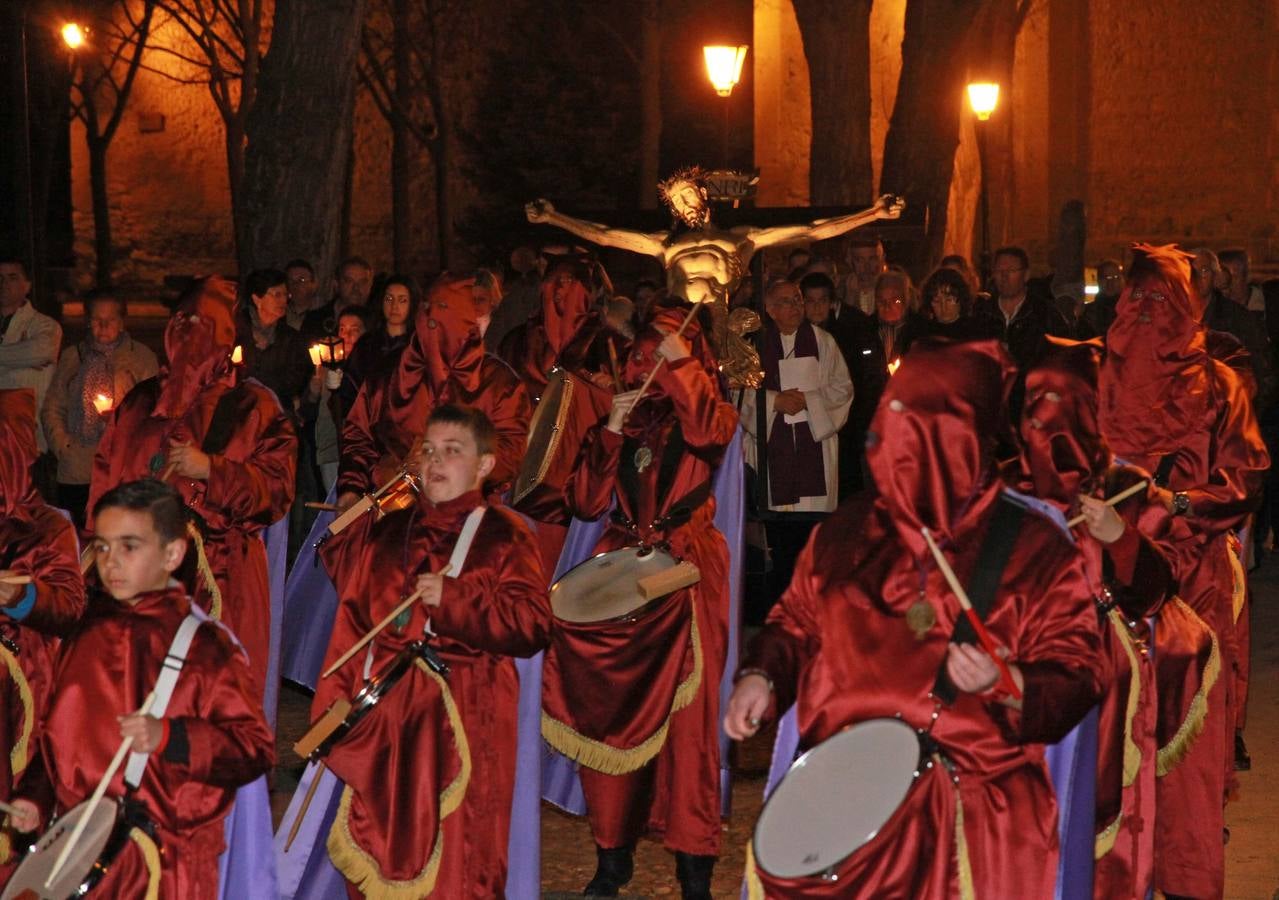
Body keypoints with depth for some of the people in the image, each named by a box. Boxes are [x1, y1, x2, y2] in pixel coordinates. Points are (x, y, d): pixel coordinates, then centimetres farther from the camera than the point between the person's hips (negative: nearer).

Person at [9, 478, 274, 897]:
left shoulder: (206, 647, -10)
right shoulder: (84, 641, 9)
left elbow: (256, 751, -16)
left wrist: (169, 737, -26)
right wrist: (35, 798, 7)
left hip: (164, 862, -5)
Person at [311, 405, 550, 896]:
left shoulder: (504, 534, 0)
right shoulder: (387, 532, 14)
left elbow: (532, 627, -11)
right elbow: (353, 624, 13)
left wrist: (454, 598, -19)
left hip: (460, 721, -4)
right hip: (382, 717, 5)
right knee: (379, 856, 8)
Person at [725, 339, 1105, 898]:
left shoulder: (1033, 550, 0)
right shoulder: (846, 533, 10)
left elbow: (1075, 678, -1)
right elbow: (796, 624, 23)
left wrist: (1005, 684, -20)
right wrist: (761, 676, 4)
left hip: (978, 783, -2)